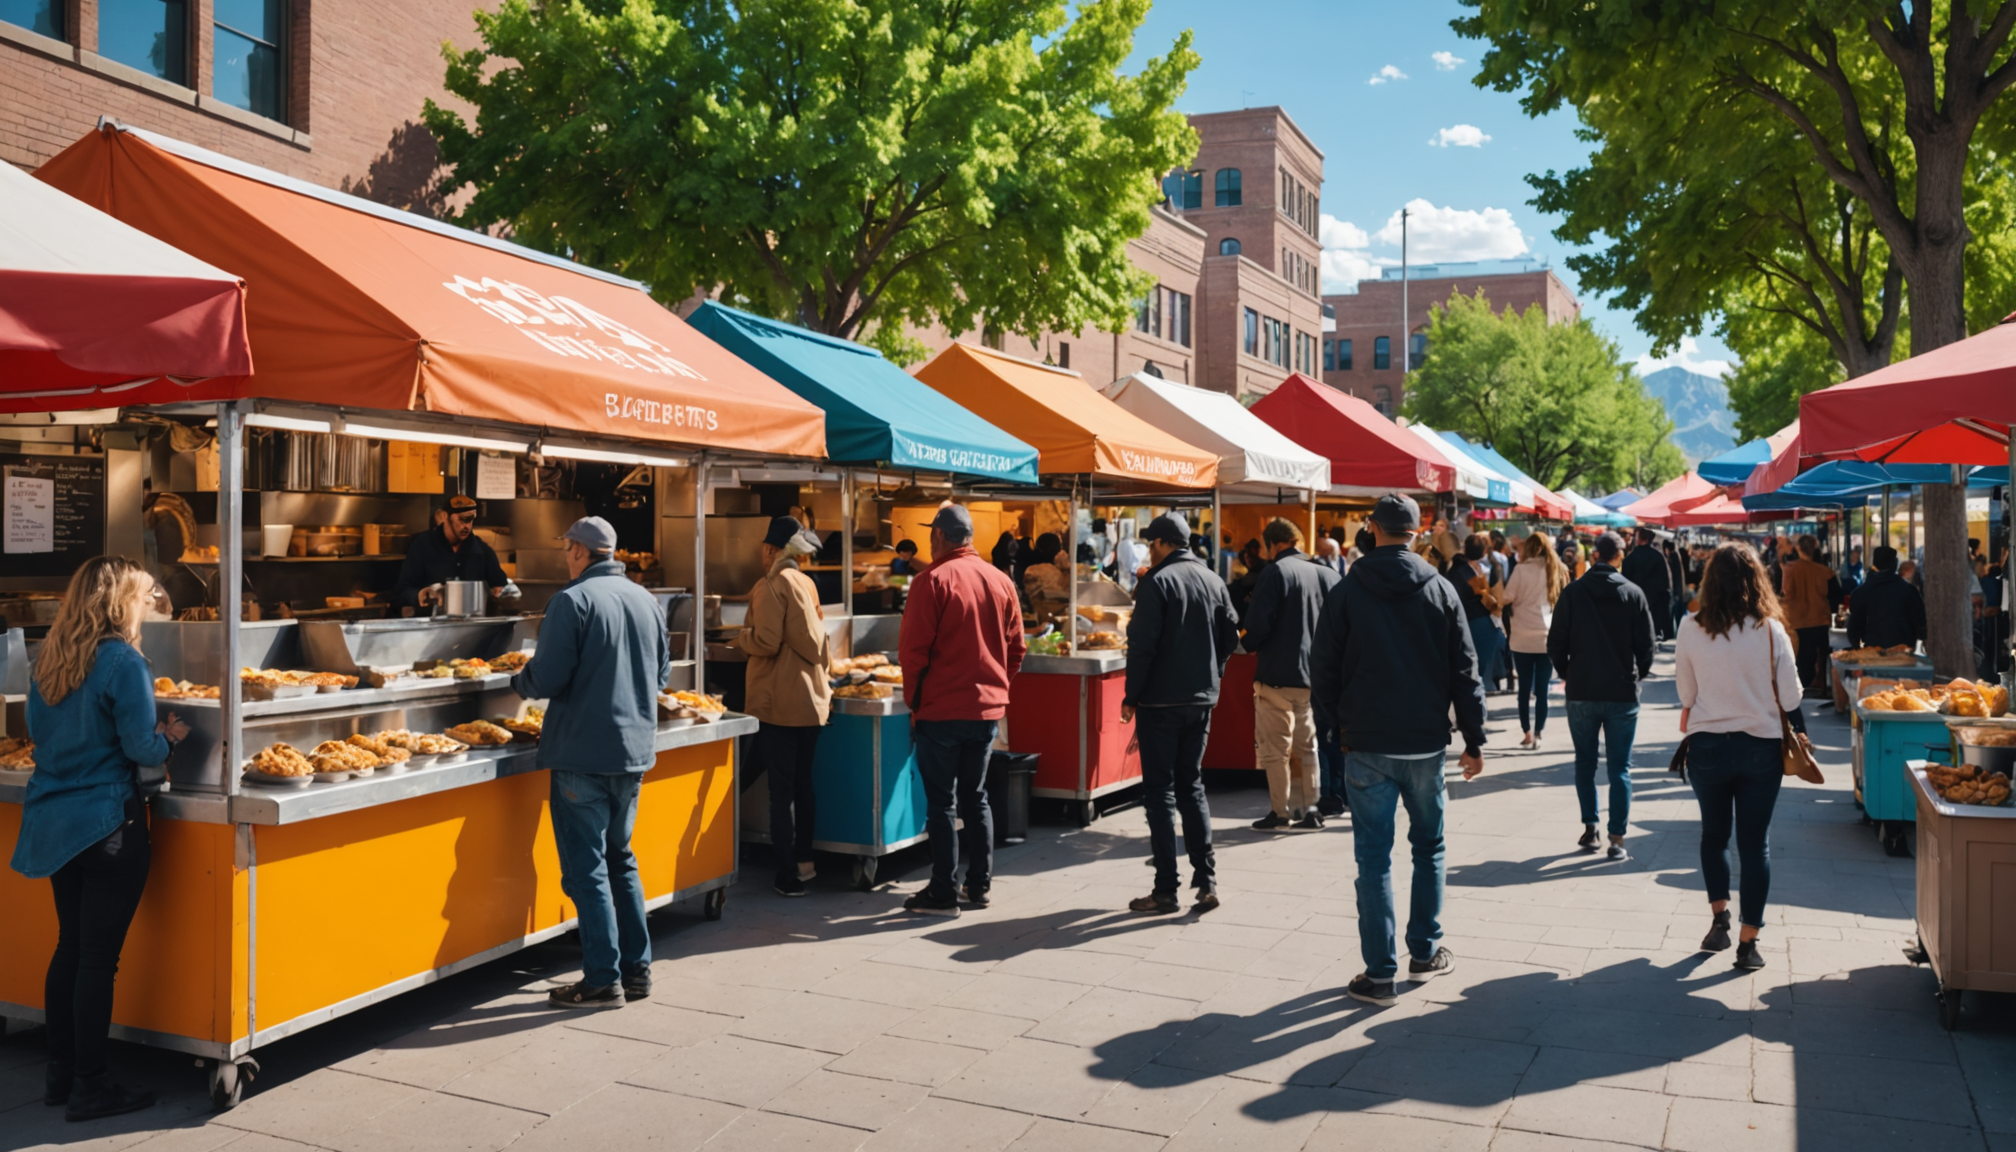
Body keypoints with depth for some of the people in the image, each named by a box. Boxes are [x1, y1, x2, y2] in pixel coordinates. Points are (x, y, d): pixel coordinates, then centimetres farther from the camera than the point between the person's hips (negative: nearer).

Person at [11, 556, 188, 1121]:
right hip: (108, 821, -8)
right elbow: (143, 749, -16)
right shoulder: (122, 660, -15)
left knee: (70, 946, 16)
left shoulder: (47, 660, 7)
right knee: (99, 956, 0)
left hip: (55, 821, 8)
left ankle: (59, 1074, 24)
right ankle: (90, 1088, 7)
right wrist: (170, 736, 4)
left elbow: (38, 731, 19)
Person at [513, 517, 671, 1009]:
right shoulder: (646, 600, 8)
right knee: (619, 858, 18)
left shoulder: (572, 601, -13)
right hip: (635, 749, 7)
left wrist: (518, 681, 6)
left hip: (583, 753, -7)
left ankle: (603, 980, 4)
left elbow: (547, 678, -15)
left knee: (586, 867, 1)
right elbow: (662, 674, 16)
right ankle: (636, 969, 20)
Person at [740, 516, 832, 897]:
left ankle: (789, 876, 0)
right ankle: (804, 859, 24)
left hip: (780, 702, -7)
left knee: (781, 790, -2)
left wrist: (741, 636, 1)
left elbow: (766, 643, -16)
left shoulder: (772, 585, -12)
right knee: (803, 783, 16)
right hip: (812, 697, 7)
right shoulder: (807, 584, 11)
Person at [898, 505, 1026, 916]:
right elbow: (1016, 648, 9)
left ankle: (944, 893, 6)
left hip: (941, 710, -5)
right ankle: (980, 885, 21)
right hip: (988, 708, 6)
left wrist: (914, 699, -1)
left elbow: (913, 651, -13)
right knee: (975, 797, 16)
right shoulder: (1001, 581, 4)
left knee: (941, 802, 2)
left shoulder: (933, 581, -13)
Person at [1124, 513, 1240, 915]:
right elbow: (1231, 634, 10)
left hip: (1161, 701, -6)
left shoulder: (1156, 582, -13)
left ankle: (1166, 889, 2)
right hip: (1202, 700, 6)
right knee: (1191, 785, 15)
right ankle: (1206, 879, 9)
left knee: (1160, 791, 1)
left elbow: (1142, 644, -17)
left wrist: (1131, 696, -9)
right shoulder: (1213, 580, 7)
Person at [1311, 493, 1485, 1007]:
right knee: (1429, 846, 18)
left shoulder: (1347, 591, -4)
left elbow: (1324, 669, -2)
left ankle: (1379, 973, 4)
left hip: (1366, 746, -1)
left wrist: (1330, 726, 10)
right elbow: (1465, 672, 1)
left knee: (1374, 856, 2)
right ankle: (1425, 953, 25)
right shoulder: (1441, 590, 0)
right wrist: (1474, 740, 7)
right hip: (1427, 743, 2)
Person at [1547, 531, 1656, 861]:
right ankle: (1617, 839, 1)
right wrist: (1638, 674, 16)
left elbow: (1556, 642, -4)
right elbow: (1646, 644, -2)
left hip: (1581, 692, 1)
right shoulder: (1634, 593, -5)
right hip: (1622, 693, -1)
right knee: (1620, 767, 4)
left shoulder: (1572, 592, -4)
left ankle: (1590, 828, 15)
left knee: (1585, 762, 15)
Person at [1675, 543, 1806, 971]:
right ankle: (1748, 941, 9)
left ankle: (1719, 917, 14)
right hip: (1761, 746, 0)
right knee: (1755, 842, 7)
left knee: (1713, 833, 20)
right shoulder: (1771, 630, -10)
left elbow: (1685, 692, 1)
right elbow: (1790, 696, -4)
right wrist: (1797, 736, 16)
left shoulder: (1691, 629, -8)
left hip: (1707, 746, 1)